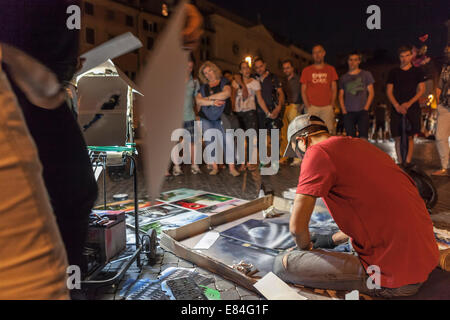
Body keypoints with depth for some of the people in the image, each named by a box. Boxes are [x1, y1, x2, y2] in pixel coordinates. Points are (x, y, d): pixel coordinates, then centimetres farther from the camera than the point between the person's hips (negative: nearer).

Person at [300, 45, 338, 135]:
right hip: (312, 107, -1)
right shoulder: (306, 70, 12)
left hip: (327, 107, 1)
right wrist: (308, 106, -4)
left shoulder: (331, 69, 15)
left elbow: (334, 89, 12)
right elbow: (303, 91, 8)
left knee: (330, 132, -6)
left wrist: (332, 105, -1)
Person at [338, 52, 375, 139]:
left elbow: (371, 93, 8)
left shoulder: (366, 74, 11)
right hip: (348, 112, 2)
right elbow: (341, 95, 14)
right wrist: (343, 110, 1)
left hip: (362, 111, -1)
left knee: (363, 138, -11)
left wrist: (366, 107, -5)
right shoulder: (343, 78, 16)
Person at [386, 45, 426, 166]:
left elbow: (421, 90, 5)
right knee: (397, 138, -1)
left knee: (410, 137, -5)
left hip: (412, 109, -1)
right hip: (397, 109, 1)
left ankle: (407, 162, -3)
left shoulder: (417, 71, 9)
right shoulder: (393, 72, 11)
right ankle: (400, 163, 6)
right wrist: (397, 106, -7)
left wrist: (409, 103, -11)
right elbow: (389, 91, 7)